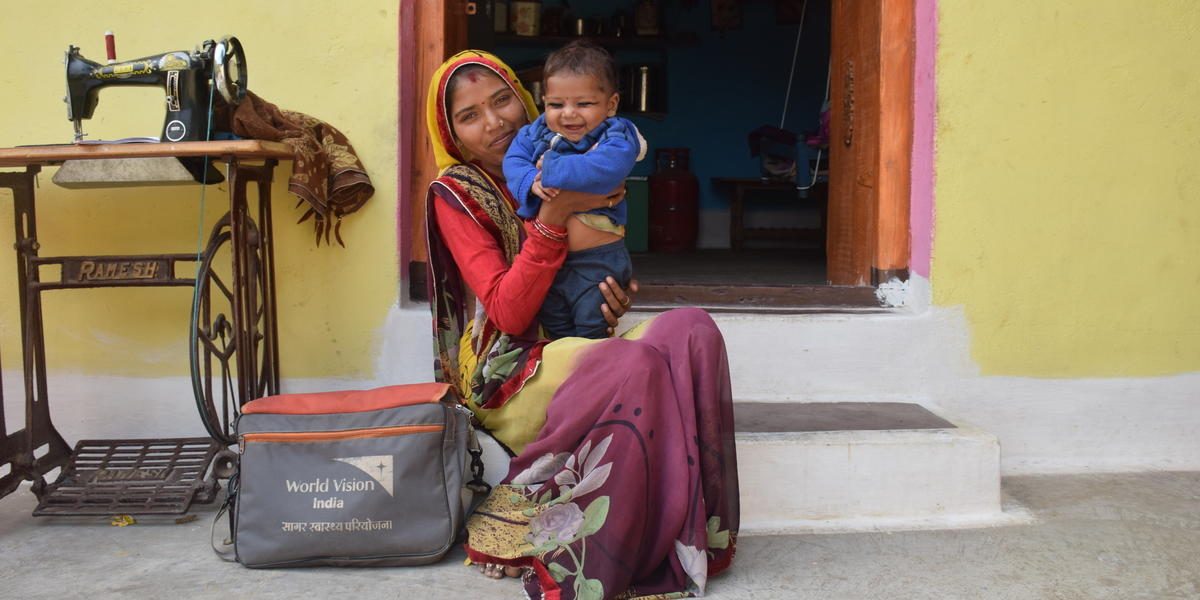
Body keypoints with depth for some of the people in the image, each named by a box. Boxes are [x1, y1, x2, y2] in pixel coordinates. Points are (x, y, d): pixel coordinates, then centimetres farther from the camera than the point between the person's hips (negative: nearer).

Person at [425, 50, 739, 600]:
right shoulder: (454, 194, -2)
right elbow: (508, 314, -13)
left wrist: (613, 301, -1)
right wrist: (552, 219, -22)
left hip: (578, 345, 6)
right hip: (507, 378, -6)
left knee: (692, 330, -21)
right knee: (638, 363, -33)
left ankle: (685, 536, -22)